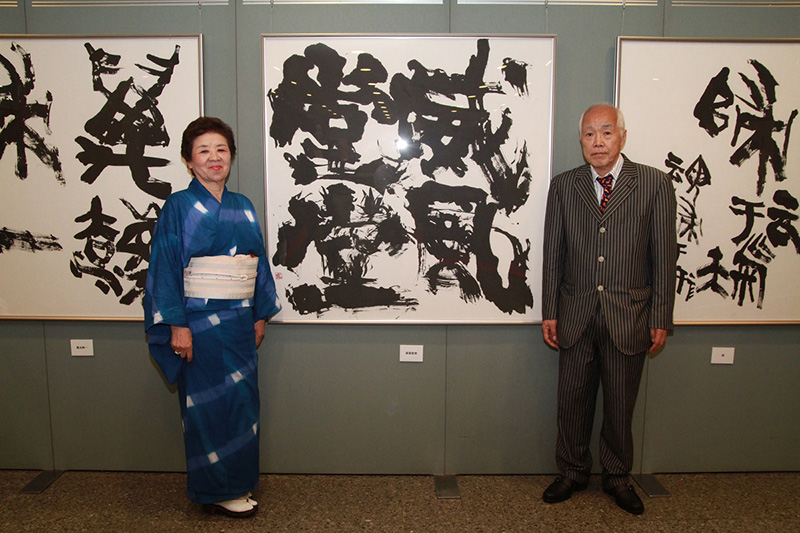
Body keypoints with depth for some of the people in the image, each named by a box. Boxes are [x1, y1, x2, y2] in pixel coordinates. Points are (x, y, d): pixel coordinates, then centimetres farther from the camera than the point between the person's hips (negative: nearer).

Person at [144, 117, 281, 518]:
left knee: (242, 401, 12)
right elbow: (165, 267, -10)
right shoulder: (178, 207, -6)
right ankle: (218, 491, 18)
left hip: (239, 321, 6)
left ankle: (238, 481, 29)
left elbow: (259, 262, 12)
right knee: (211, 404, 2)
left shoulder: (243, 207, 10)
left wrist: (260, 316, 9)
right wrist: (177, 325, -16)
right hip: (199, 322, -5)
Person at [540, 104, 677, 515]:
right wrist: (549, 312, 3)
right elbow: (553, 255, 6)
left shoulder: (654, 184, -1)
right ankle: (572, 472, 32)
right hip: (576, 318, 2)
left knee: (620, 405, 11)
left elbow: (664, 255, -1)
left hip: (629, 318, -1)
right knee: (573, 401, 12)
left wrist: (661, 319, -3)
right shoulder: (563, 186, 5)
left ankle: (617, 477, 32)